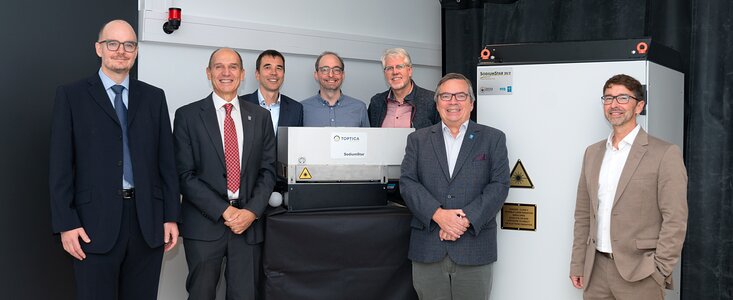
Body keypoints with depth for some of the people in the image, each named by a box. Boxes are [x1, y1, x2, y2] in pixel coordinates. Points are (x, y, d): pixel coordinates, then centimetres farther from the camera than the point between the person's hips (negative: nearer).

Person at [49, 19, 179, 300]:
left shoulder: (154, 97, 10)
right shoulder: (71, 95, 3)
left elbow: (166, 161, 9)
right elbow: (60, 165, -1)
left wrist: (171, 216, 4)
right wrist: (66, 223, -7)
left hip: (148, 220, 3)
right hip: (95, 223, -2)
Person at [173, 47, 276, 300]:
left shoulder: (260, 116, 11)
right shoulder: (188, 115, 2)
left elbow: (267, 170, 8)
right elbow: (185, 174, -4)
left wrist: (251, 211, -7)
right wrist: (224, 211, -11)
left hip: (249, 222, 2)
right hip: (204, 224, -2)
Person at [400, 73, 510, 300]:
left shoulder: (493, 138, 8)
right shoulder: (418, 139, 12)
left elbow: (499, 185, -1)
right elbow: (407, 182, 1)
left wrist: (467, 219, -14)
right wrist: (438, 214, -14)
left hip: (474, 249, -1)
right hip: (427, 249, 1)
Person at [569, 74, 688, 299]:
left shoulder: (665, 154, -6)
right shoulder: (592, 153, 11)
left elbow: (675, 220, -9)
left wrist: (659, 271, -11)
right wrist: (577, 264, 10)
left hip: (638, 272, -5)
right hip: (596, 270, 5)